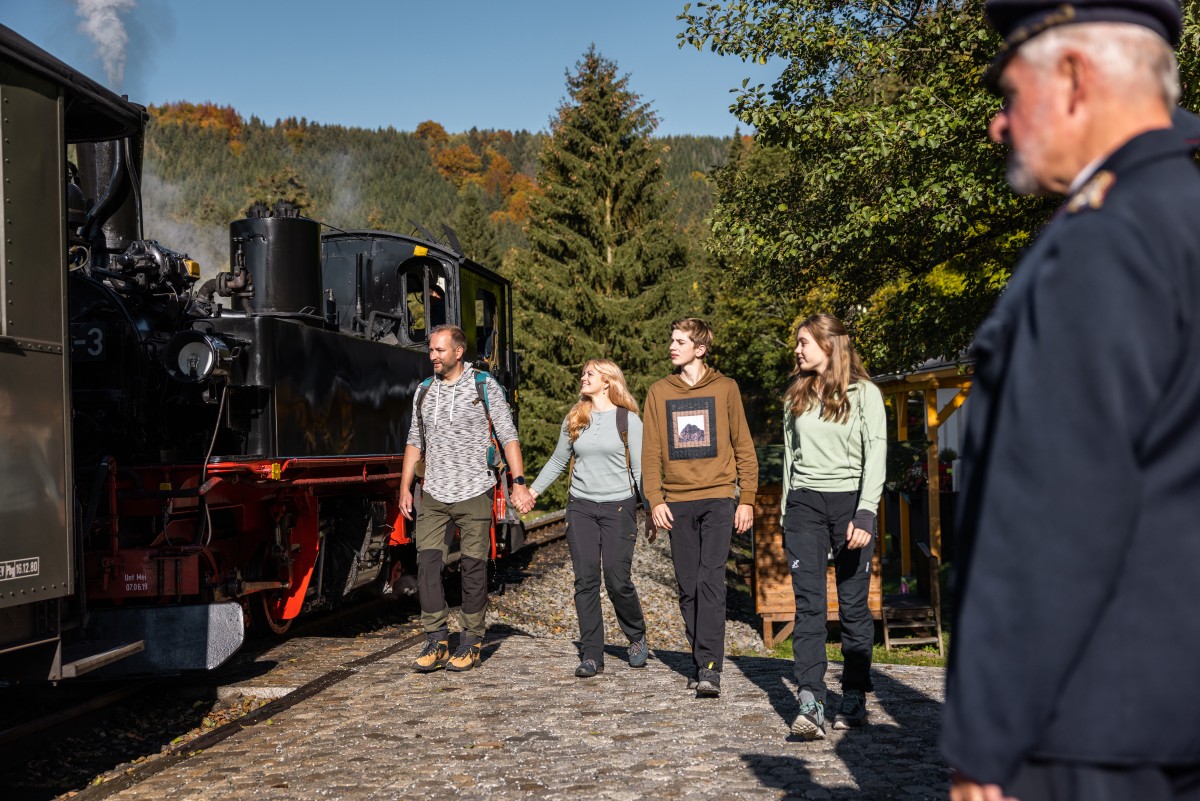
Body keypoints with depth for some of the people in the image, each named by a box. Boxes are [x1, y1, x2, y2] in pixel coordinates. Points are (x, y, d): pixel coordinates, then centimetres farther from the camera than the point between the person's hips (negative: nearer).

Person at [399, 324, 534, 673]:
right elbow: (415, 441, 17)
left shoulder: (484, 386, 0)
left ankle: (471, 643, 10)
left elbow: (508, 436, -2)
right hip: (433, 495, 4)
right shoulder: (424, 391, 12)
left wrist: (519, 483, -10)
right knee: (427, 562, -7)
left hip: (473, 493, -3)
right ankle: (437, 641, 0)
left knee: (473, 567, 1)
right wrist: (405, 488, 11)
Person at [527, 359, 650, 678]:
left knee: (618, 581, -5)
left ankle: (637, 637, 22)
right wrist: (533, 490, 20)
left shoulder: (628, 420, 0)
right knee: (586, 580, -2)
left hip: (619, 507, -3)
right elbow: (558, 461, 22)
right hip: (581, 507, 3)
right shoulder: (574, 419, 12)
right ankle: (592, 655, 4)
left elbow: (640, 468, -1)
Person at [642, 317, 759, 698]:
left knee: (711, 581, -12)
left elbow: (743, 448, 5)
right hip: (678, 502, 3)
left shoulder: (725, 389, 4)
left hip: (718, 499, -3)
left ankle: (710, 667, -14)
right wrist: (655, 500, -2)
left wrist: (746, 499, -1)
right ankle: (700, 663, 15)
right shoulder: (660, 392, 9)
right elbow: (651, 452, 8)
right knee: (688, 587, 6)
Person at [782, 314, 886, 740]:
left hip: (848, 501, -3)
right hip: (804, 503, 3)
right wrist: (786, 512, 16)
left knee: (853, 605, 1)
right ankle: (811, 704, -15)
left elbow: (876, 454, -6)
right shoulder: (796, 396, 16)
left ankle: (855, 698, 13)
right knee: (808, 605, -8)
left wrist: (865, 513, -16)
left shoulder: (864, 393, 1)